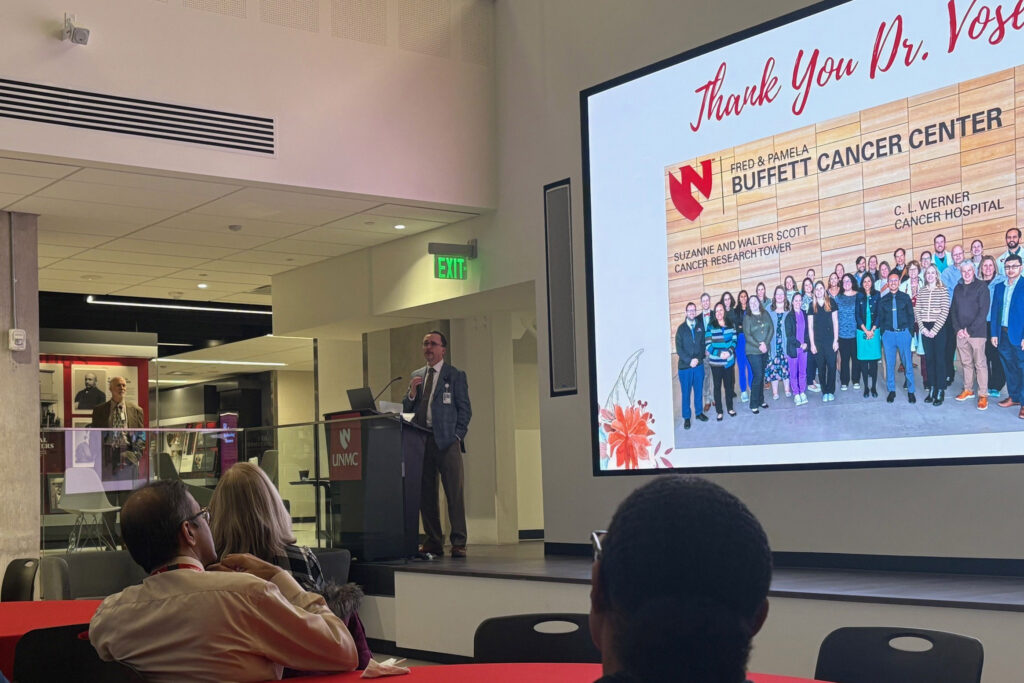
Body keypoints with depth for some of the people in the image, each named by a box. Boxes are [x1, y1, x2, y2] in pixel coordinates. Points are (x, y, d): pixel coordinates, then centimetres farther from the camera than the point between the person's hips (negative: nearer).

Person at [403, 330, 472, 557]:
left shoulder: (455, 375, 5)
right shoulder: (416, 376, 18)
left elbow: (465, 409, 2)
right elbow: (406, 409, 17)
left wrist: (457, 436, -7)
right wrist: (411, 393, -2)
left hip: (447, 441, -5)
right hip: (421, 441, 5)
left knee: (454, 492, -8)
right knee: (426, 494, 4)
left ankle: (458, 543, -7)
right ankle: (433, 542, 11)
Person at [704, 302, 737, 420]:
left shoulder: (730, 325, 7)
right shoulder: (711, 327, -3)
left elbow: (734, 340, 6)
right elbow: (708, 345, -6)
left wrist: (729, 351, -12)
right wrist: (719, 353, -17)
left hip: (729, 361, 2)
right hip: (716, 362, -2)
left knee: (728, 384, 10)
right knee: (717, 386, 3)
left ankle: (730, 408, 25)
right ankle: (719, 411, 11)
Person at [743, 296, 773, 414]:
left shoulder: (765, 314, 7)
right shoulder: (747, 317, -4)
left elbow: (771, 330, 2)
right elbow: (747, 335, -10)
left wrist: (765, 343, -11)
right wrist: (759, 346, -16)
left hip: (765, 350, 4)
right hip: (753, 351, -4)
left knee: (762, 375, 9)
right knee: (758, 376, -8)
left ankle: (760, 400, 21)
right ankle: (754, 404, -1)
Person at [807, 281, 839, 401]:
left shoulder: (831, 302, 2)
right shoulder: (812, 306, 5)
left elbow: (835, 322, 2)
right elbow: (810, 326, 5)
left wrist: (836, 340, -3)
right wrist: (812, 344, 0)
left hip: (830, 340, -1)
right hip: (818, 341, 1)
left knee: (831, 366, -2)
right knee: (821, 367, 4)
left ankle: (831, 391, 9)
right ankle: (824, 392, 12)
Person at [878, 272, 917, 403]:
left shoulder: (905, 297, 6)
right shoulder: (883, 300, 8)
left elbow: (911, 315, 7)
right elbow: (880, 318, 11)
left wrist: (907, 329, -2)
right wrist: (884, 331, 1)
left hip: (903, 333, -1)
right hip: (888, 334, 1)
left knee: (908, 363, -1)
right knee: (889, 364, 4)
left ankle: (910, 391, 7)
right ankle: (891, 390, 13)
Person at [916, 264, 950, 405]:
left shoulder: (942, 290, -4)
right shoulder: (921, 291, 9)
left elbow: (945, 312, -10)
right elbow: (917, 311, 6)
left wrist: (934, 330, -13)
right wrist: (923, 328, -5)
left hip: (938, 328, -4)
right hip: (925, 329, 4)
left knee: (940, 359, -2)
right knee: (929, 359, 7)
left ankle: (940, 391, 2)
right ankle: (931, 389, 14)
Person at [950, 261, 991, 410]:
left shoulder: (981, 287, -3)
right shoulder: (958, 288, 14)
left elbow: (983, 311, -9)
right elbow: (953, 310, 13)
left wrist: (969, 330, -13)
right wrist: (957, 329, -3)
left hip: (977, 332, -5)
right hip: (960, 332, 5)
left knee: (980, 363, -4)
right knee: (966, 363, 10)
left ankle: (983, 395, -1)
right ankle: (968, 390, 20)